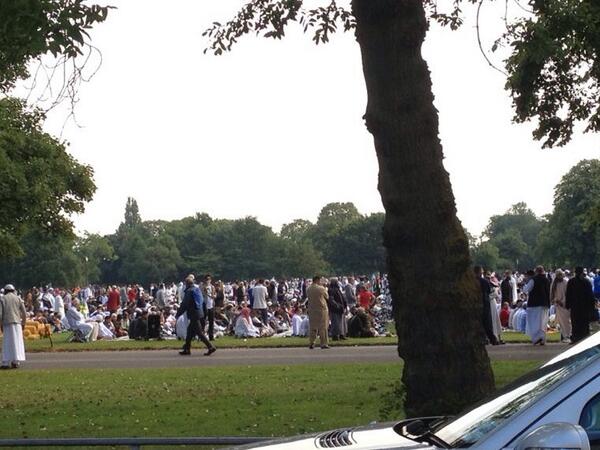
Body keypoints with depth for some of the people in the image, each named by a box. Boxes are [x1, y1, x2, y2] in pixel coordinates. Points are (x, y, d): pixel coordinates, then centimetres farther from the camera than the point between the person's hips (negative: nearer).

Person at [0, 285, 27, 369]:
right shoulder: (18, 298, 7)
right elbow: (24, 313, 5)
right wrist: (23, 323, 14)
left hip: (7, 324, -1)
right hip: (17, 322, 1)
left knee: (7, 342, 3)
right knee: (17, 341, 6)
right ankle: (16, 361, 3)